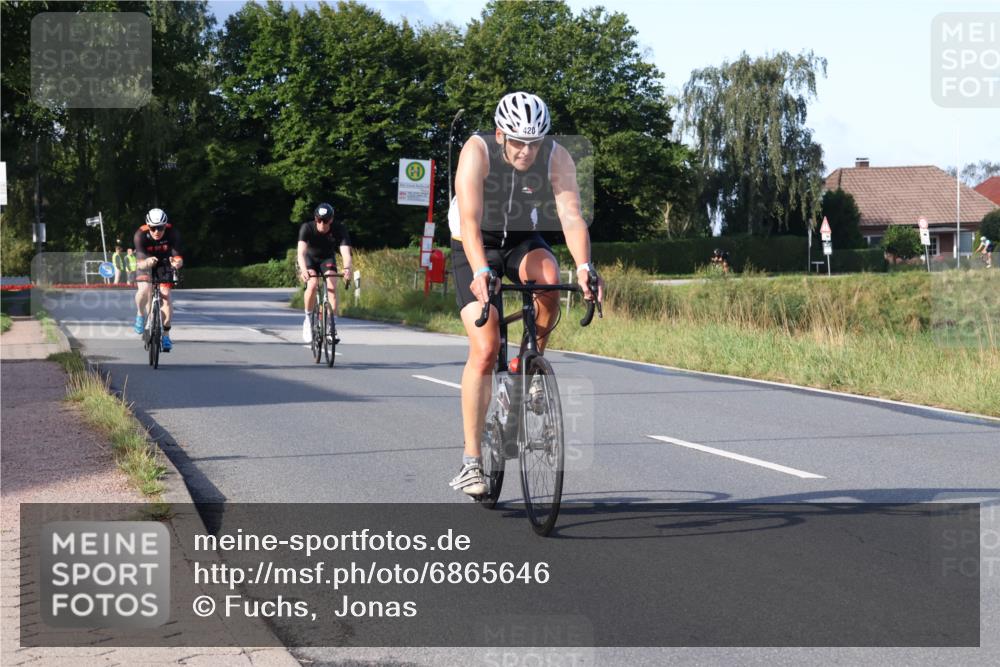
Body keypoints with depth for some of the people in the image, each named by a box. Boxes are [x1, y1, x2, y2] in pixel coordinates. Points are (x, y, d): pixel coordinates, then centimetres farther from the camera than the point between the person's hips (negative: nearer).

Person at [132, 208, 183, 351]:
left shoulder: (172, 233, -29)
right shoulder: (141, 234, -31)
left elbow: (177, 255, -35)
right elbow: (140, 262, -38)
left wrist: (177, 262, -59)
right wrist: (147, 262, -62)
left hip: (163, 264, 1)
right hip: (146, 263, -1)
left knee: (165, 294, -13)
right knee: (144, 289, -28)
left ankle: (165, 335, -3)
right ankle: (140, 315, 3)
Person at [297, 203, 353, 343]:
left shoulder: (339, 229, -26)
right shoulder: (307, 228, -30)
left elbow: (345, 252, -38)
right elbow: (301, 252, -42)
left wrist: (347, 268, -59)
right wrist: (303, 270, -61)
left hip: (327, 259, 2)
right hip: (309, 258, -2)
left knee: (332, 287, -22)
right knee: (312, 284, -28)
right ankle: (308, 319, -7)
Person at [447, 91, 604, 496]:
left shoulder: (557, 158, -20)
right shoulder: (477, 152, -27)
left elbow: (571, 216, -30)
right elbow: (469, 220, -36)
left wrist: (584, 268, -47)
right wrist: (480, 272, -52)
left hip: (523, 240, 2)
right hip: (475, 246, -2)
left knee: (548, 278, -34)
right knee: (485, 349, -15)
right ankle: (471, 461, -10)